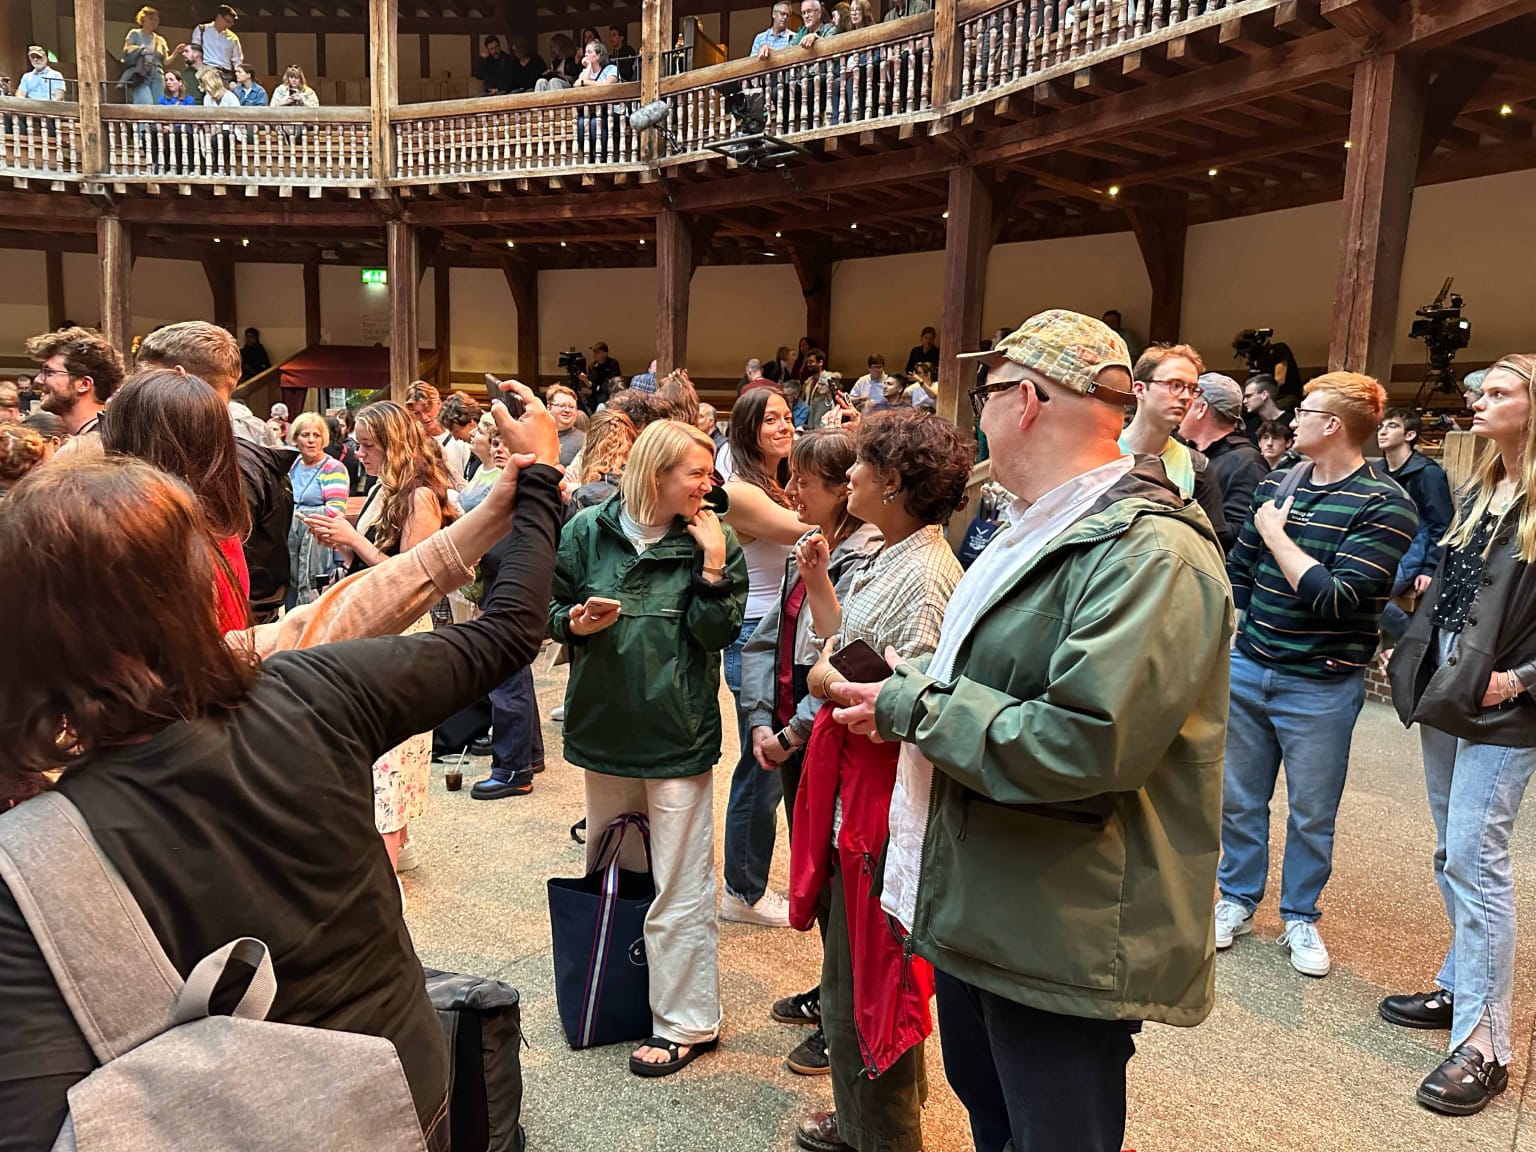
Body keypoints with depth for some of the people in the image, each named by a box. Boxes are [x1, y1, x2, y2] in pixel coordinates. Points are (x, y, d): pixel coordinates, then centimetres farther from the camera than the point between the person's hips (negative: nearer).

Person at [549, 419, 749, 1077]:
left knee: (680, 887, 1)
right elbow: (550, 608, 7)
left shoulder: (713, 542, -4)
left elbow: (717, 634, -10)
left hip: (677, 733, -3)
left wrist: (713, 564, -20)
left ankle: (687, 1022, 15)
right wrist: (575, 621, -14)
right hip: (604, 724, 3)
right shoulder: (589, 531, -2)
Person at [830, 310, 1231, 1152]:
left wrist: (914, 706, -19)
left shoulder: (1151, 551, -22)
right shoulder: (1035, 531, 11)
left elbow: (1084, 747, -31)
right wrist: (910, 697, 4)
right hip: (974, 913, 9)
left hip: (1066, 946, -9)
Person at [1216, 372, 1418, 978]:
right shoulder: (1276, 484, 3)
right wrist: (1243, 632, 10)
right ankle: (1237, 900, 33)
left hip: (1320, 686, -4)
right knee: (1238, 799, 15)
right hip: (1247, 669, 5)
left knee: (1312, 813, 11)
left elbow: (1335, 599, -22)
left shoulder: (1385, 506, -13)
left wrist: (1276, 535, -14)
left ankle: (1300, 918, 30)